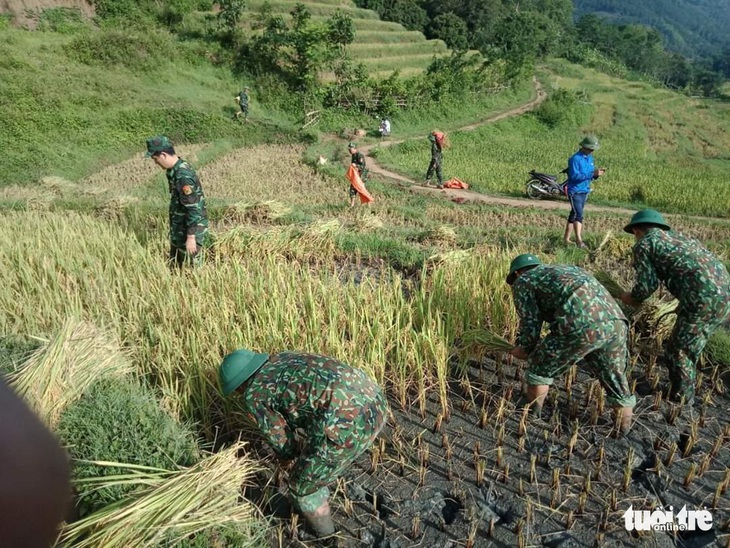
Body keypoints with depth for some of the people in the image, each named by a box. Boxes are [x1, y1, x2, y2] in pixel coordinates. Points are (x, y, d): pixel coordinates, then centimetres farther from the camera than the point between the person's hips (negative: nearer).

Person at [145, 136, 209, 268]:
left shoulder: (183, 175, -25)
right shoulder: (174, 169, 5)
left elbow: (194, 209, -26)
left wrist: (191, 237, -24)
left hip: (191, 230, -10)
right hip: (179, 229, 10)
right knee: (174, 266, 19)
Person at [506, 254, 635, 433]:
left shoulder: (522, 281, 17)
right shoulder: (563, 269, 39)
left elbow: (531, 322, 8)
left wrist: (523, 349, 26)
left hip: (582, 326, -7)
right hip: (615, 321, 7)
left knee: (540, 368, 16)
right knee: (615, 379, 26)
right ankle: (625, 430, 38)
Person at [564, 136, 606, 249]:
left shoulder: (590, 158, 11)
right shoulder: (575, 159, -15)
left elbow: (589, 175, 16)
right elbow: (574, 176, -23)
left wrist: (596, 173, -6)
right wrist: (592, 173, -27)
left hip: (585, 191, 9)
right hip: (575, 191, -9)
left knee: (574, 214, 13)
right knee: (578, 215, -18)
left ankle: (566, 238, 20)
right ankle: (579, 240, -24)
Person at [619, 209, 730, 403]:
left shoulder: (644, 244, 4)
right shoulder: (677, 236, 28)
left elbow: (647, 285, -2)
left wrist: (631, 298, 19)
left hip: (704, 300, -8)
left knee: (677, 352, 8)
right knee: (689, 349, 25)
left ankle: (680, 400, 21)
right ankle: (684, 394, 40)